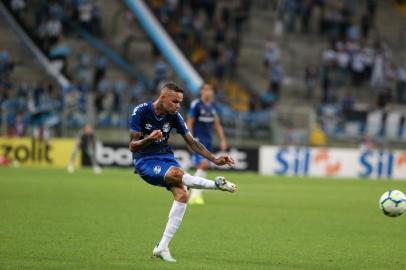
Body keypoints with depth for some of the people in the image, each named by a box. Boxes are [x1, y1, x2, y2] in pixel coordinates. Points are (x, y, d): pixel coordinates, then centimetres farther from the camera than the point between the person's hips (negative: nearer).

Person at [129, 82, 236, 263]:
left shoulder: (174, 116, -3)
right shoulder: (141, 112, -16)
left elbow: (192, 142, 4)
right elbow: (132, 146, -16)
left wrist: (215, 160, -6)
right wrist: (149, 139, -37)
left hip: (166, 156, 5)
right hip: (144, 161, -5)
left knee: (182, 194, -18)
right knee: (177, 173, -35)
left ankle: (162, 247, -13)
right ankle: (217, 184, -16)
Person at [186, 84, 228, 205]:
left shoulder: (212, 105, 10)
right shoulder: (196, 105, -9)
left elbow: (217, 124, 17)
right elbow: (189, 123, -9)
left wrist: (222, 140, 12)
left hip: (208, 141, 7)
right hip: (198, 139, -7)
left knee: (201, 167, 5)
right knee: (203, 164, -20)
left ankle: (194, 195, 12)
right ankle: (195, 194, -15)